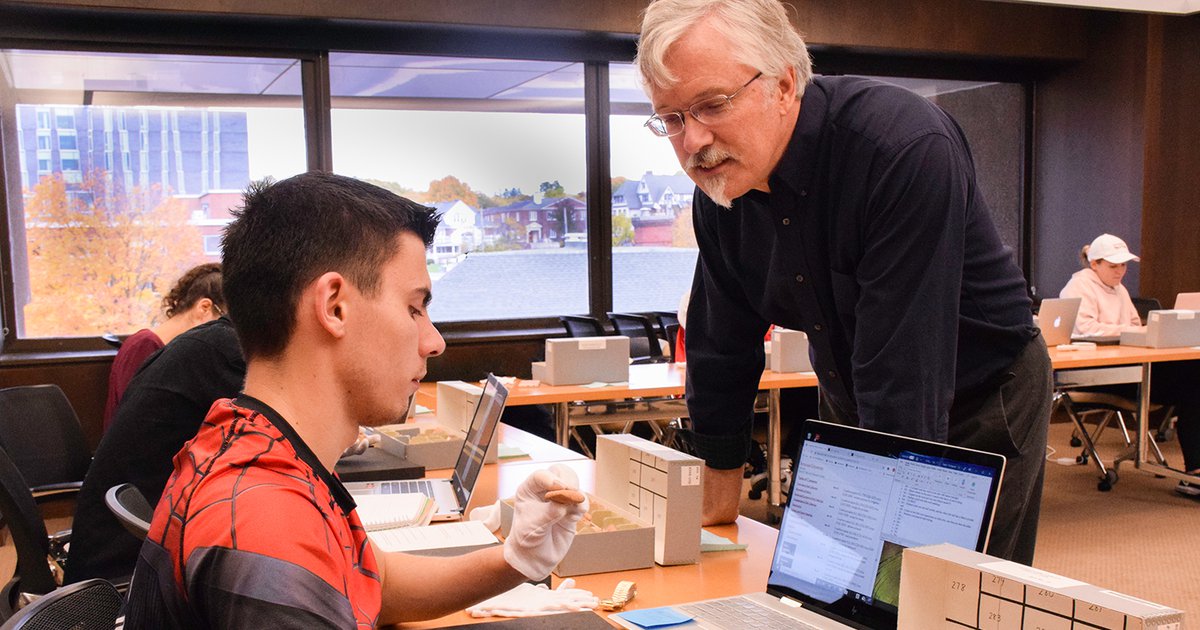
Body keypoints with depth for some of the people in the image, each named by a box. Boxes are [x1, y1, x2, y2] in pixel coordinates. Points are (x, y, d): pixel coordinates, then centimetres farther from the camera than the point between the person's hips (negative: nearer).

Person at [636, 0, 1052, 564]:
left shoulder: (908, 149, -31)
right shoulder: (720, 182, -10)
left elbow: (903, 375, -34)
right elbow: (721, 350, 0)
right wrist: (717, 509, 2)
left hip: (981, 411, -5)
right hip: (853, 418, 6)